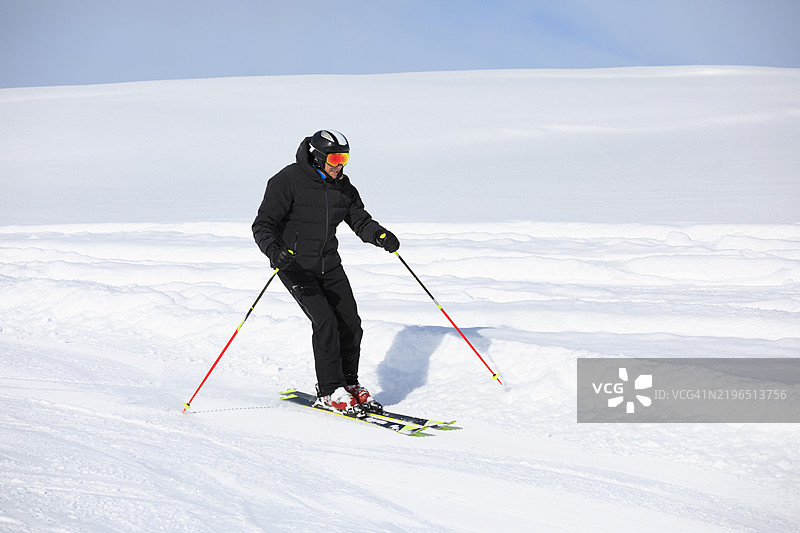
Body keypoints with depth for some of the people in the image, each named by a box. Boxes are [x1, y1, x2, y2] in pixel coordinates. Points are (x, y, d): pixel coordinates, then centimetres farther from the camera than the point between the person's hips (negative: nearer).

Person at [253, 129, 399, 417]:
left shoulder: (342, 186, 4)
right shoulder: (288, 181, -15)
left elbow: (360, 220, 7)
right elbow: (263, 224, -17)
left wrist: (379, 235, -15)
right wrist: (274, 250, -37)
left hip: (329, 265, 6)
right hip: (295, 265, -6)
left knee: (350, 323, 0)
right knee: (325, 322, -17)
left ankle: (349, 383, 19)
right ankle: (330, 392, -5)